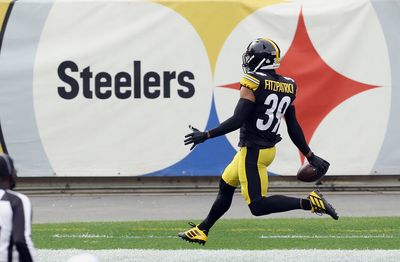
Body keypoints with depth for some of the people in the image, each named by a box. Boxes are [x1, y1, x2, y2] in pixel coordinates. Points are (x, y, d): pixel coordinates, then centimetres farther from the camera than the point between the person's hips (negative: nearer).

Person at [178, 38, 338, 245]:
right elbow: (294, 129, 8)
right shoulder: (286, 87, 6)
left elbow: (237, 121, -22)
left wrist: (205, 135, -16)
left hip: (253, 151, -9)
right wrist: (310, 156, 15)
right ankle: (201, 231, 34)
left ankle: (309, 203, -17)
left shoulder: (253, 84, -16)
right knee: (226, 186, 24)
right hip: (268, 148, 9)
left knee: (258, 206, -7)